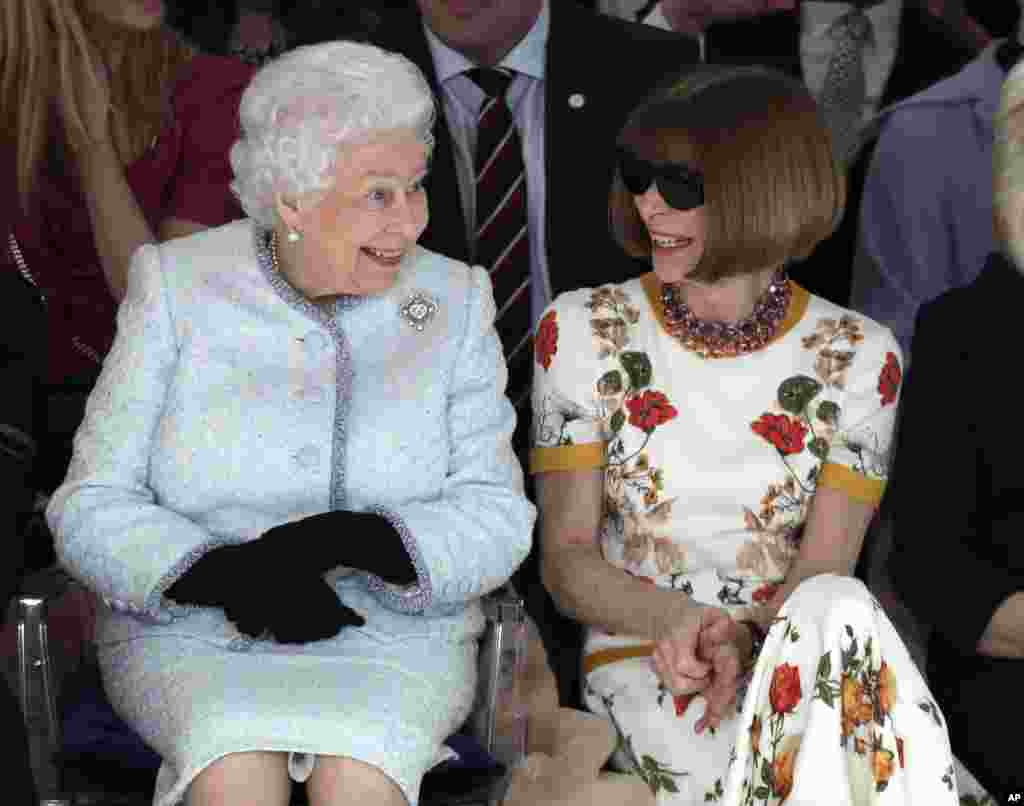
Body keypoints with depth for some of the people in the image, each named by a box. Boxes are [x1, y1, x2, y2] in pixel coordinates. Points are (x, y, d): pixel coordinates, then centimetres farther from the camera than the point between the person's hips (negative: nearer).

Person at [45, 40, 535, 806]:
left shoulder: (454, 301, 4)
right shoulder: (177, 288, 2)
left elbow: (497, 519, -1)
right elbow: (91, 509, -1)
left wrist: (349, 541, -20)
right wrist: (225, 573, -20)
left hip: (395, 635, 1)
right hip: (188, 631, 0)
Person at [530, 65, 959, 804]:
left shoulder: (856, 357, 2)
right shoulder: (583, 333, 1)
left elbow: (823, 570, -3)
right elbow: (566, 556, 0)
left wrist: (743, 635, -25)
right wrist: (674, 619, -20)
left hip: (798, 652, 2)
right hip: (642, 655, -2)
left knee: (836, 609, -35)